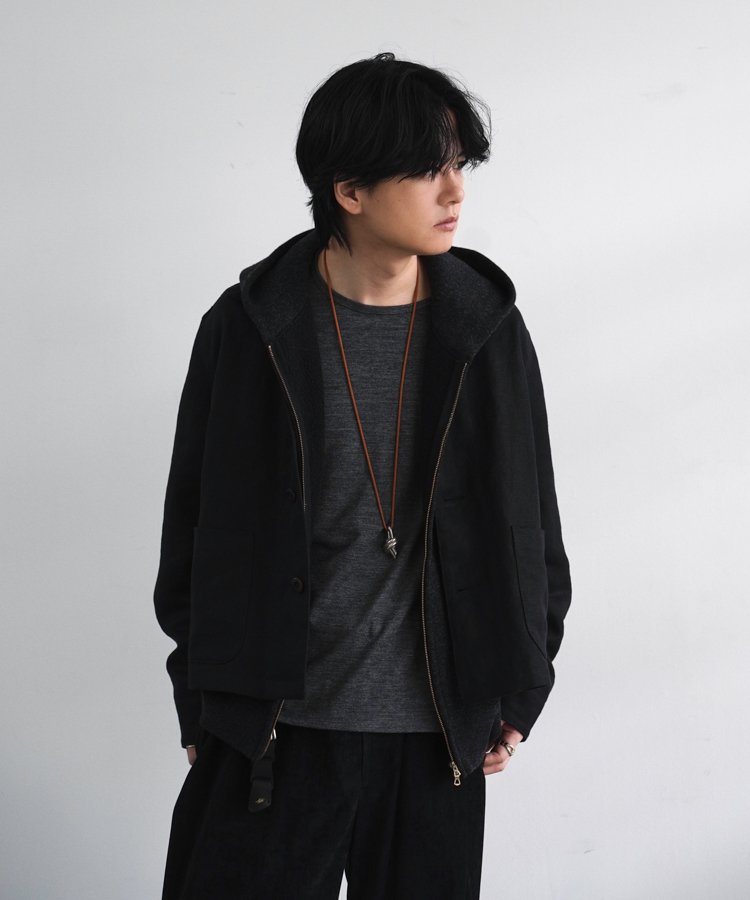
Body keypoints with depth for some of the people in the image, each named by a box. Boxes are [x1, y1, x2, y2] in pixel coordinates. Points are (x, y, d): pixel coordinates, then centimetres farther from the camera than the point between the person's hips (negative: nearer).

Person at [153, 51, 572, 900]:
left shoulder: (488, 331, 0)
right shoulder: (248, 329, -5)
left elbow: (530, 521, 7)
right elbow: (193, 524, 2)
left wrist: (519, 694, 8)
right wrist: (200, 701, 5)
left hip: (438, 737, 2)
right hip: (272, 732, -1)